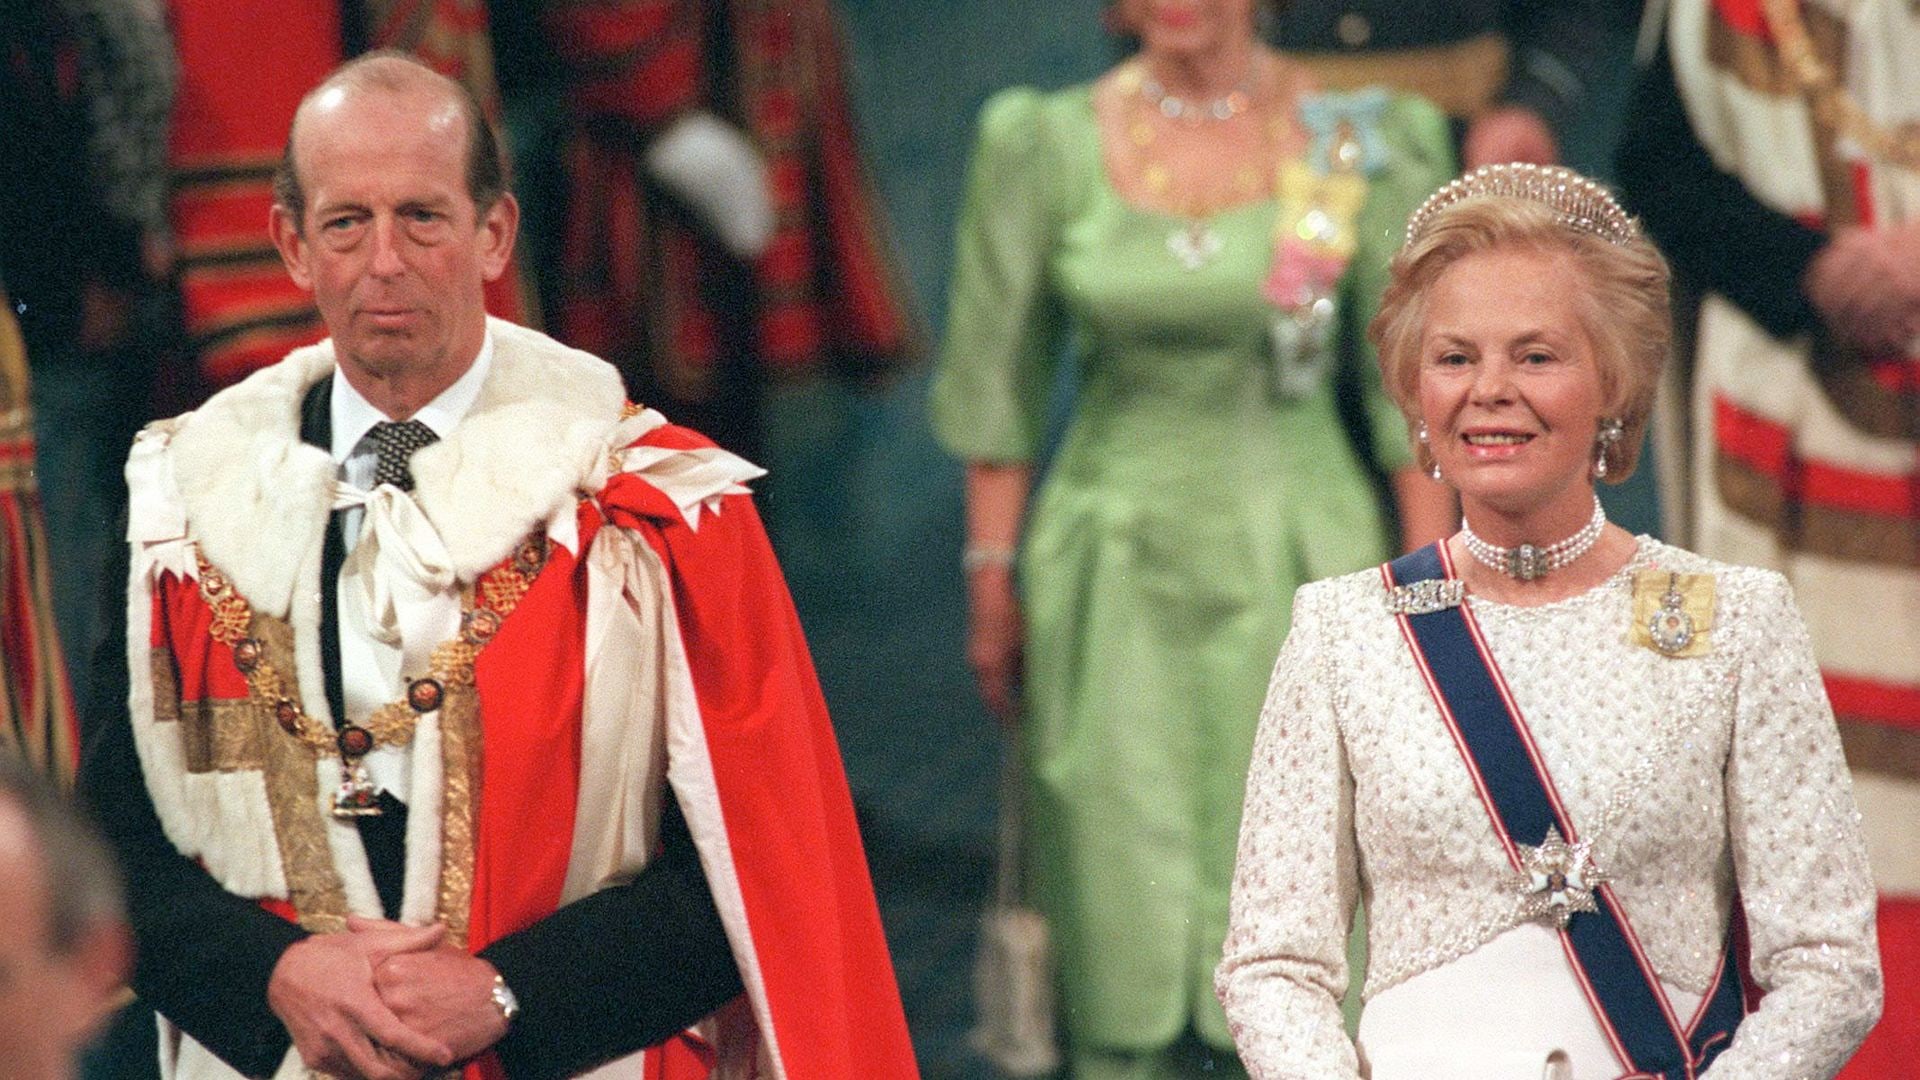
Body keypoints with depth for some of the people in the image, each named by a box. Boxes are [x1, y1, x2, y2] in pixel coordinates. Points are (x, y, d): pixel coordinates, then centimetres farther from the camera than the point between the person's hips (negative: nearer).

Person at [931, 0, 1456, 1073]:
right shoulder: (1046, 148, -2)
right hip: (1117, 576, 1)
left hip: (1297, 562, -1)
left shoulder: (1361, 146, -5)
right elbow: (997, 383, 5)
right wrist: (993, 584, 5)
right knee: (1125, 907, 2)